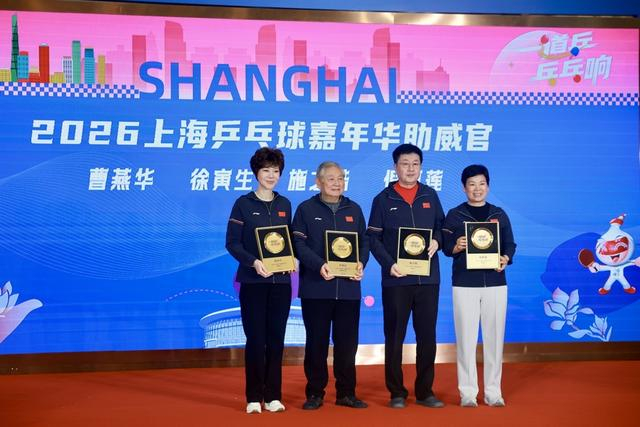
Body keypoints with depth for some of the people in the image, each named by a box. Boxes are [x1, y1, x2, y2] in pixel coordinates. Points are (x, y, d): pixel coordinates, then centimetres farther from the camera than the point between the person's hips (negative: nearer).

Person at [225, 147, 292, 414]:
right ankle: (254, 397, 8)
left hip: (281, 281, 3)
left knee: (276, 339, 5)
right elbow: (232, 243, -5)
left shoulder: (284, 205, 11)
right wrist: (253, 262, -20)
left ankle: (273, 396, 12)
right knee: (255, 339, -1)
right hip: (253, 281, -3)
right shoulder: (243, 204, -1)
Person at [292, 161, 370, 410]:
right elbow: (299, 244, -6)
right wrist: (320, 265, -20)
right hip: (316, 287, -3)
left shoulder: (354, 209, 14)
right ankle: (315, 393, 14)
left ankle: (346, 393, 17)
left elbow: (364, 241, 14)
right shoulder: (306, 209, 2)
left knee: (347, 342, 7)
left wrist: (361, 263, -6)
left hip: (349, 287, 3)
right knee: (317, 342, 4)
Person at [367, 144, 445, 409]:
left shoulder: (430, 196, 10)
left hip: (428, 278, 2)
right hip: (396, 278, -2)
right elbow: (373, 238, -1)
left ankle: (425, 392, 17)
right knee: (395, 337, 4)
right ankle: (396, 392, 14)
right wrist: (389, 264, -14)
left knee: (427, 336, 6)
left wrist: (436, 241, -7)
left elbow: (441, 227, 16)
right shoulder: (384, 199, 2)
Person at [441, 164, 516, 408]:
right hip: (464, 283, -2)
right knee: (466, 339, 0)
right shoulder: (454, 215, 4)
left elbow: (510, 244, 9)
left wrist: (506, 259, -11)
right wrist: (456, 247, -21)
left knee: (494, 338, 4)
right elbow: (446, 247, 1)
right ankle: (467, 392, 9)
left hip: (495, 283, 2)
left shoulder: (499, 214, 10)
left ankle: (493, 391, 14)